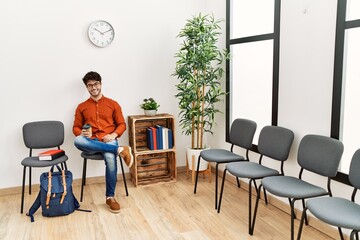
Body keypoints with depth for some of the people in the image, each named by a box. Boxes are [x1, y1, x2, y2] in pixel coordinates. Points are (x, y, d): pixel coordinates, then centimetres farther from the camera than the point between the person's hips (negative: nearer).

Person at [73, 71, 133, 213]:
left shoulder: (113, 104, 13)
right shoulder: (81, 107, 16)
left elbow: (122, 124, 11)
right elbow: (76, 128, 16)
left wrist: (113, 135, -9)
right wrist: (82, 133, -8)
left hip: (109, 141, -1)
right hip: (91, 143, 1)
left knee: (110, 159, -36)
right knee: (77, 141, -36)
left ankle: (110, 197, -17)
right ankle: (119, 150, -31)